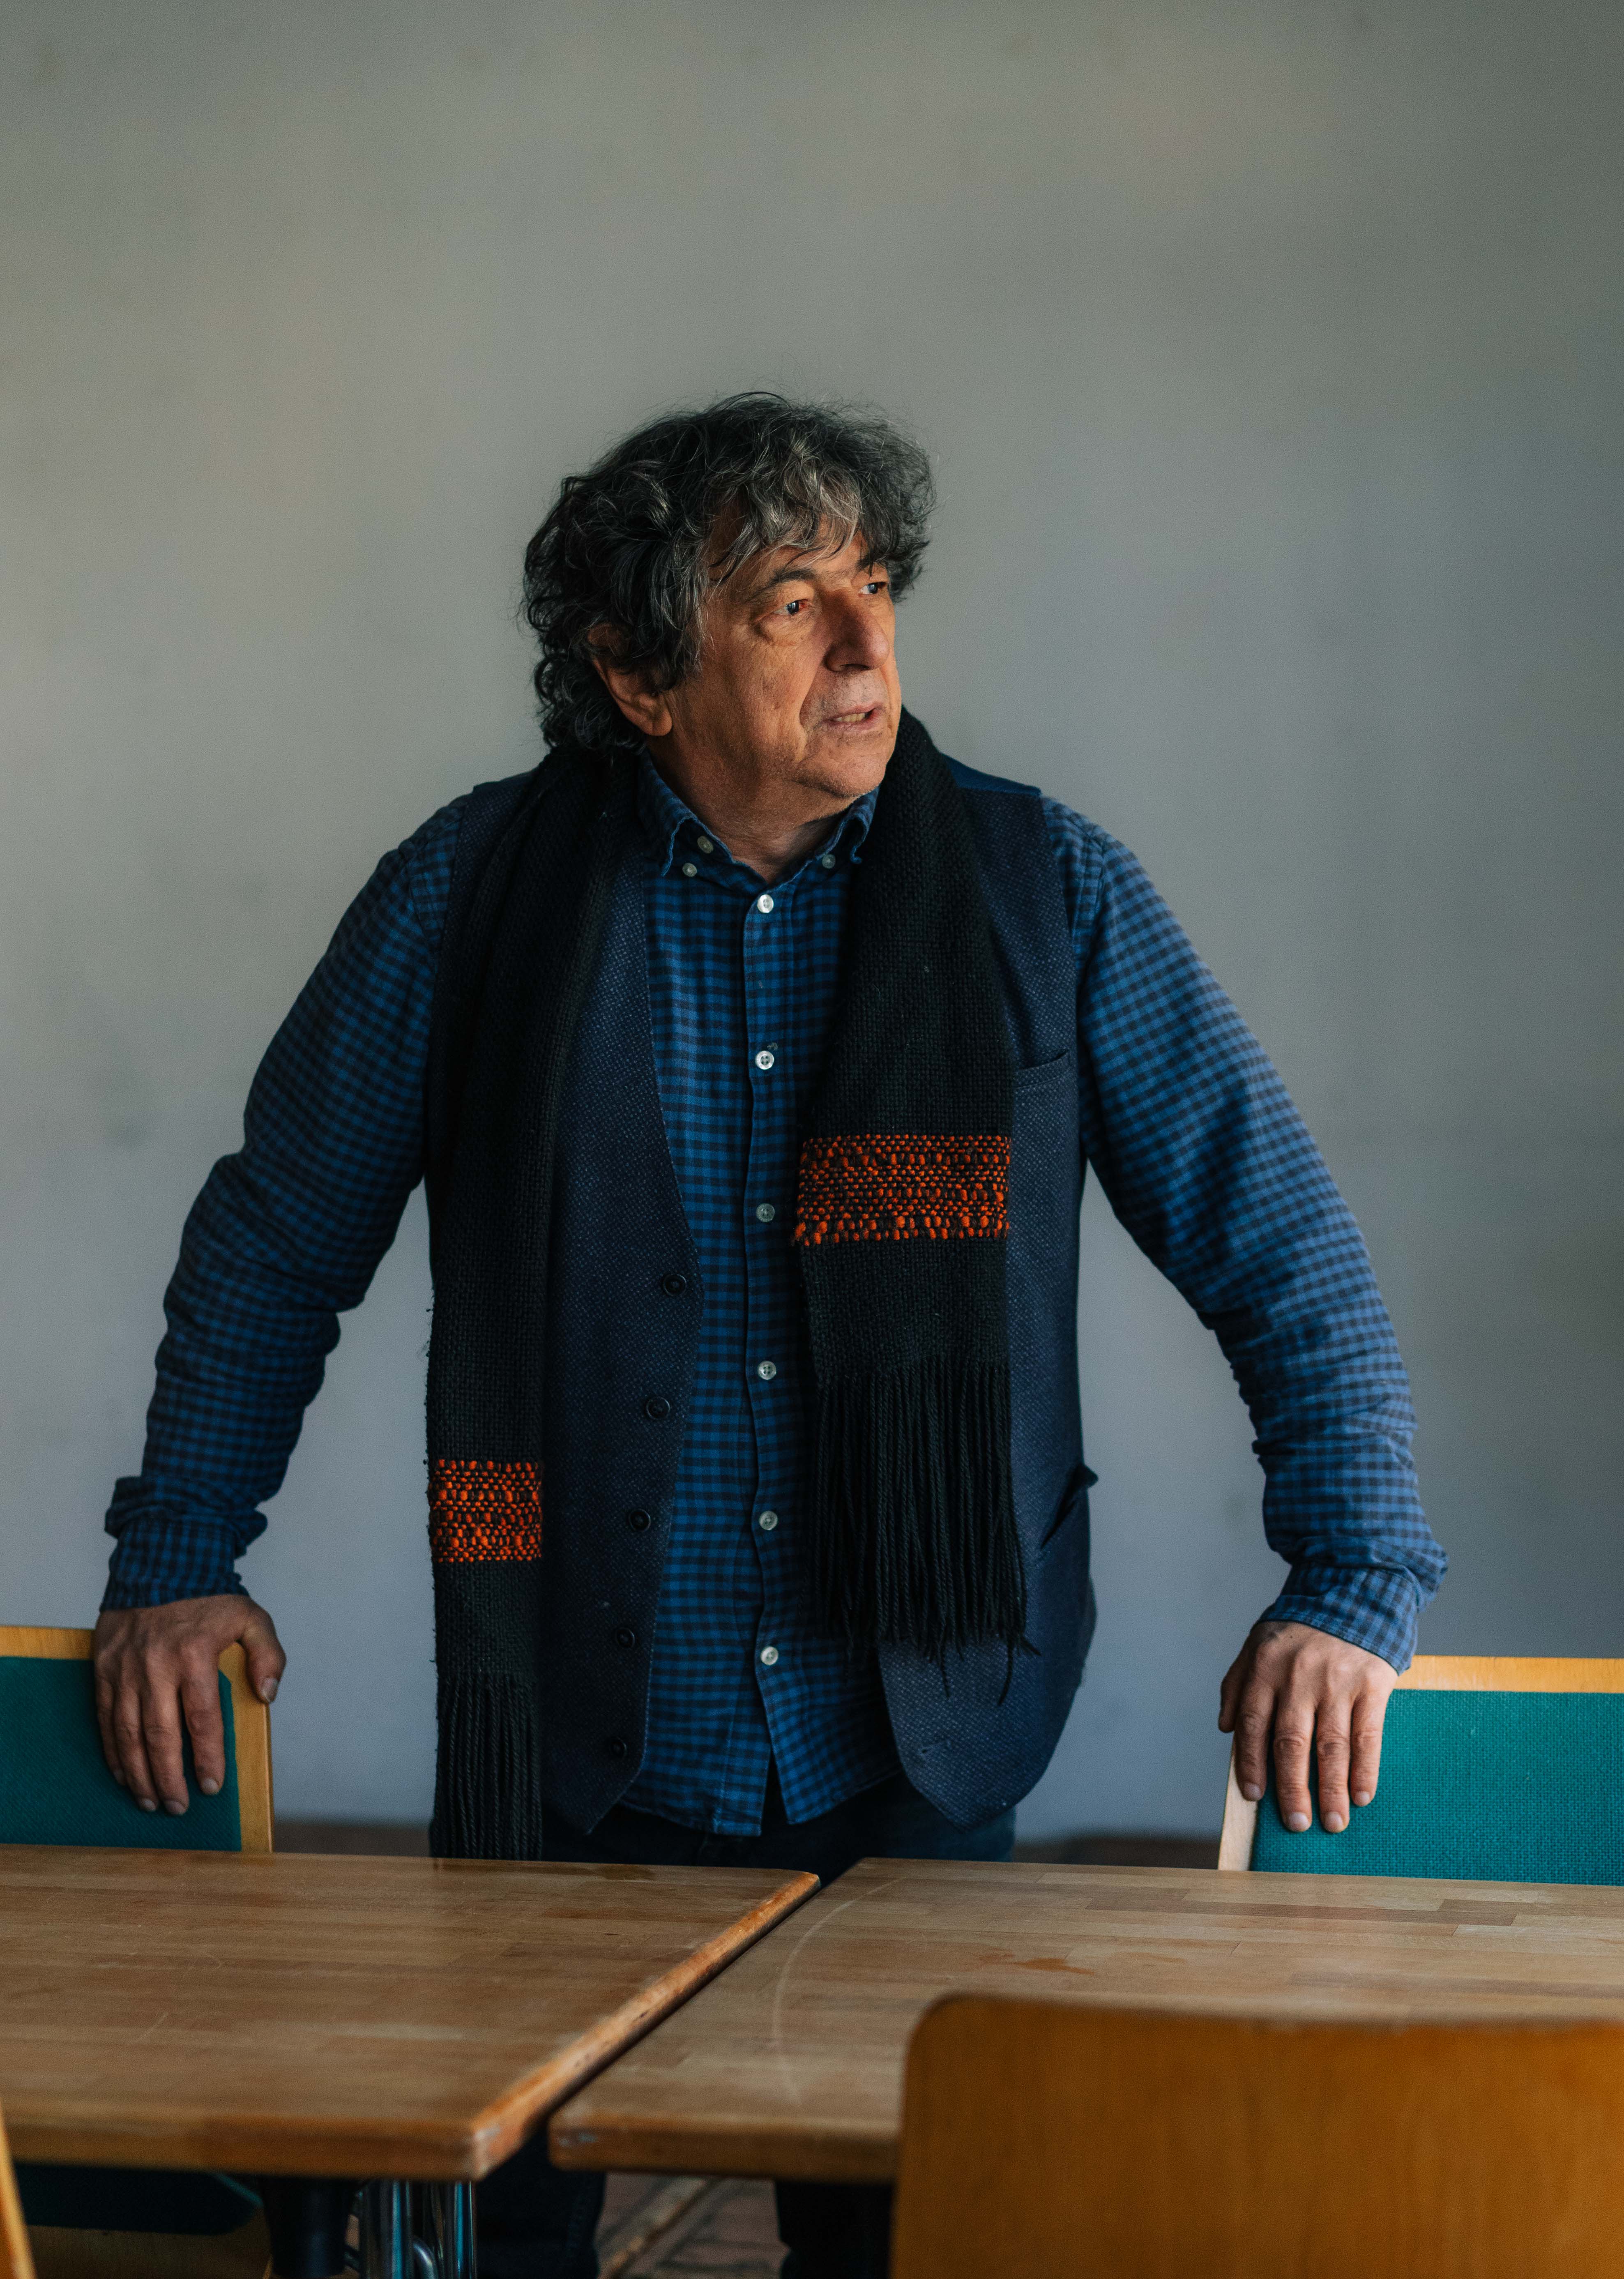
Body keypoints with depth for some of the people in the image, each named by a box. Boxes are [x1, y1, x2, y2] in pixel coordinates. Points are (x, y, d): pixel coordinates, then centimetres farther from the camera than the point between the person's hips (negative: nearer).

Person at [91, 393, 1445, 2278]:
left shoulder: (1046, 894, -1)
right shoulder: (476, 892, -1)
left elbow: (1284, 1255, 2)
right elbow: (274, 1242, 9)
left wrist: (1353, 1588, -8)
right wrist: (177, 1562, 6)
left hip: (913, 1768, 0)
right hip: (565, 1772, 0)